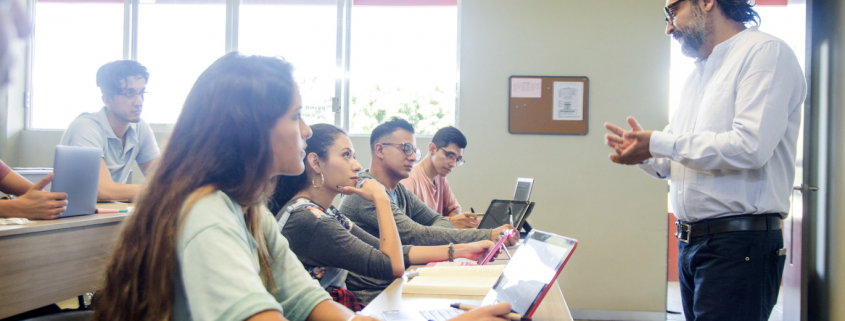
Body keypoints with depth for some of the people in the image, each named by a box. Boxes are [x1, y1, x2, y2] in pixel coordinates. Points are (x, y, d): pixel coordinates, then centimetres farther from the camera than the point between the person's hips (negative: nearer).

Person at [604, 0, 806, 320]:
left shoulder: (766, 52, -7)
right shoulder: (697, 76, 20)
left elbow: (750, 146, -22)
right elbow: (674, 163, 23)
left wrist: (658, 143, -15)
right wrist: (642, 153, 1)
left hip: (739, 244, -8)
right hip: (689, 243, 8)